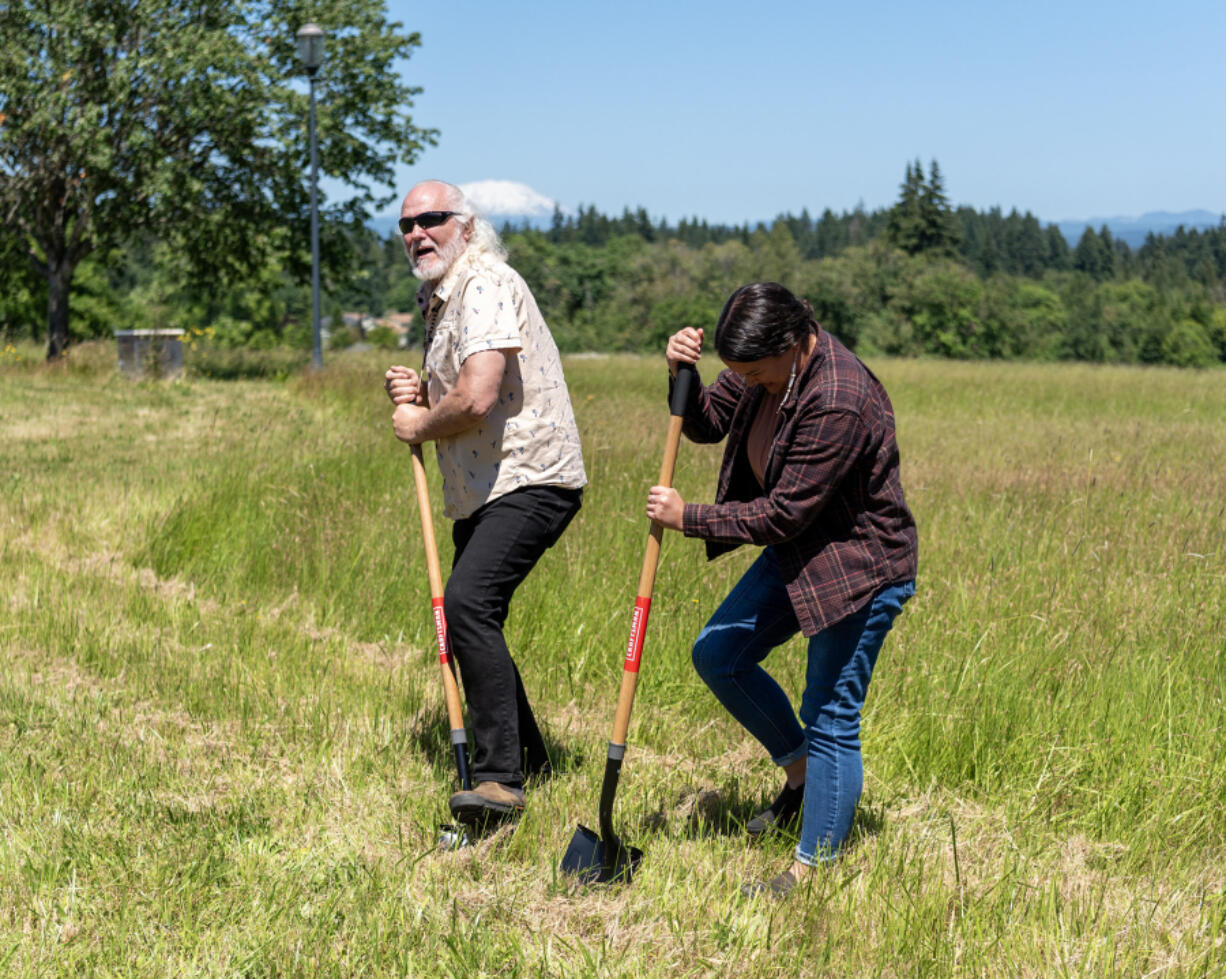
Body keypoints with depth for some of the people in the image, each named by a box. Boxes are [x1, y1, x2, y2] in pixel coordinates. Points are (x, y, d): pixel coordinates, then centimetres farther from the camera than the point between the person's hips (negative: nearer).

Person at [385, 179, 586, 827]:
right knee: (470, 620, 16)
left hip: (530, 479, -11)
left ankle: (500, 778, -25)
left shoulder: (486, 285, -15)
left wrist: (420, 426, -8)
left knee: (468, 603, -26)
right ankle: (527, 758, 34)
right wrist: (415, 393, 6)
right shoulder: (435, 300, 18)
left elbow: (478, 398, -27)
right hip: (481, 492, 11)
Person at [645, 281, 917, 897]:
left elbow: (783, 513, -27)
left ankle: (812, 869, 10)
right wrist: (682, 374, -14)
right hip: (796, 553, 10)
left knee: (830, 717, -2)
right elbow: (708, 424, 7)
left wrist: (687, 518, -19)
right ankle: (800, 770, 29)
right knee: (718, 654, 12)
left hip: (860, 568, -10)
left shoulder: (839, 403, -32)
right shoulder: (767, 366, -5)